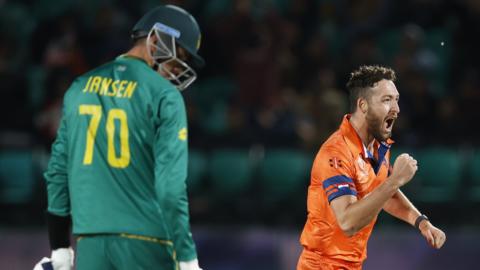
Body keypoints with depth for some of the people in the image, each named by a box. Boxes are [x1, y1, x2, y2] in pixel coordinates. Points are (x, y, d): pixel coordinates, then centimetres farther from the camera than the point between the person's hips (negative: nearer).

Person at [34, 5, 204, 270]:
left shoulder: (80, 87, 13)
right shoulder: (163, 95, -6)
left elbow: (58, 171, 15)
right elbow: (171, 186, -12)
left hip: (90, 244, 5)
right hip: (145, 240, -5)